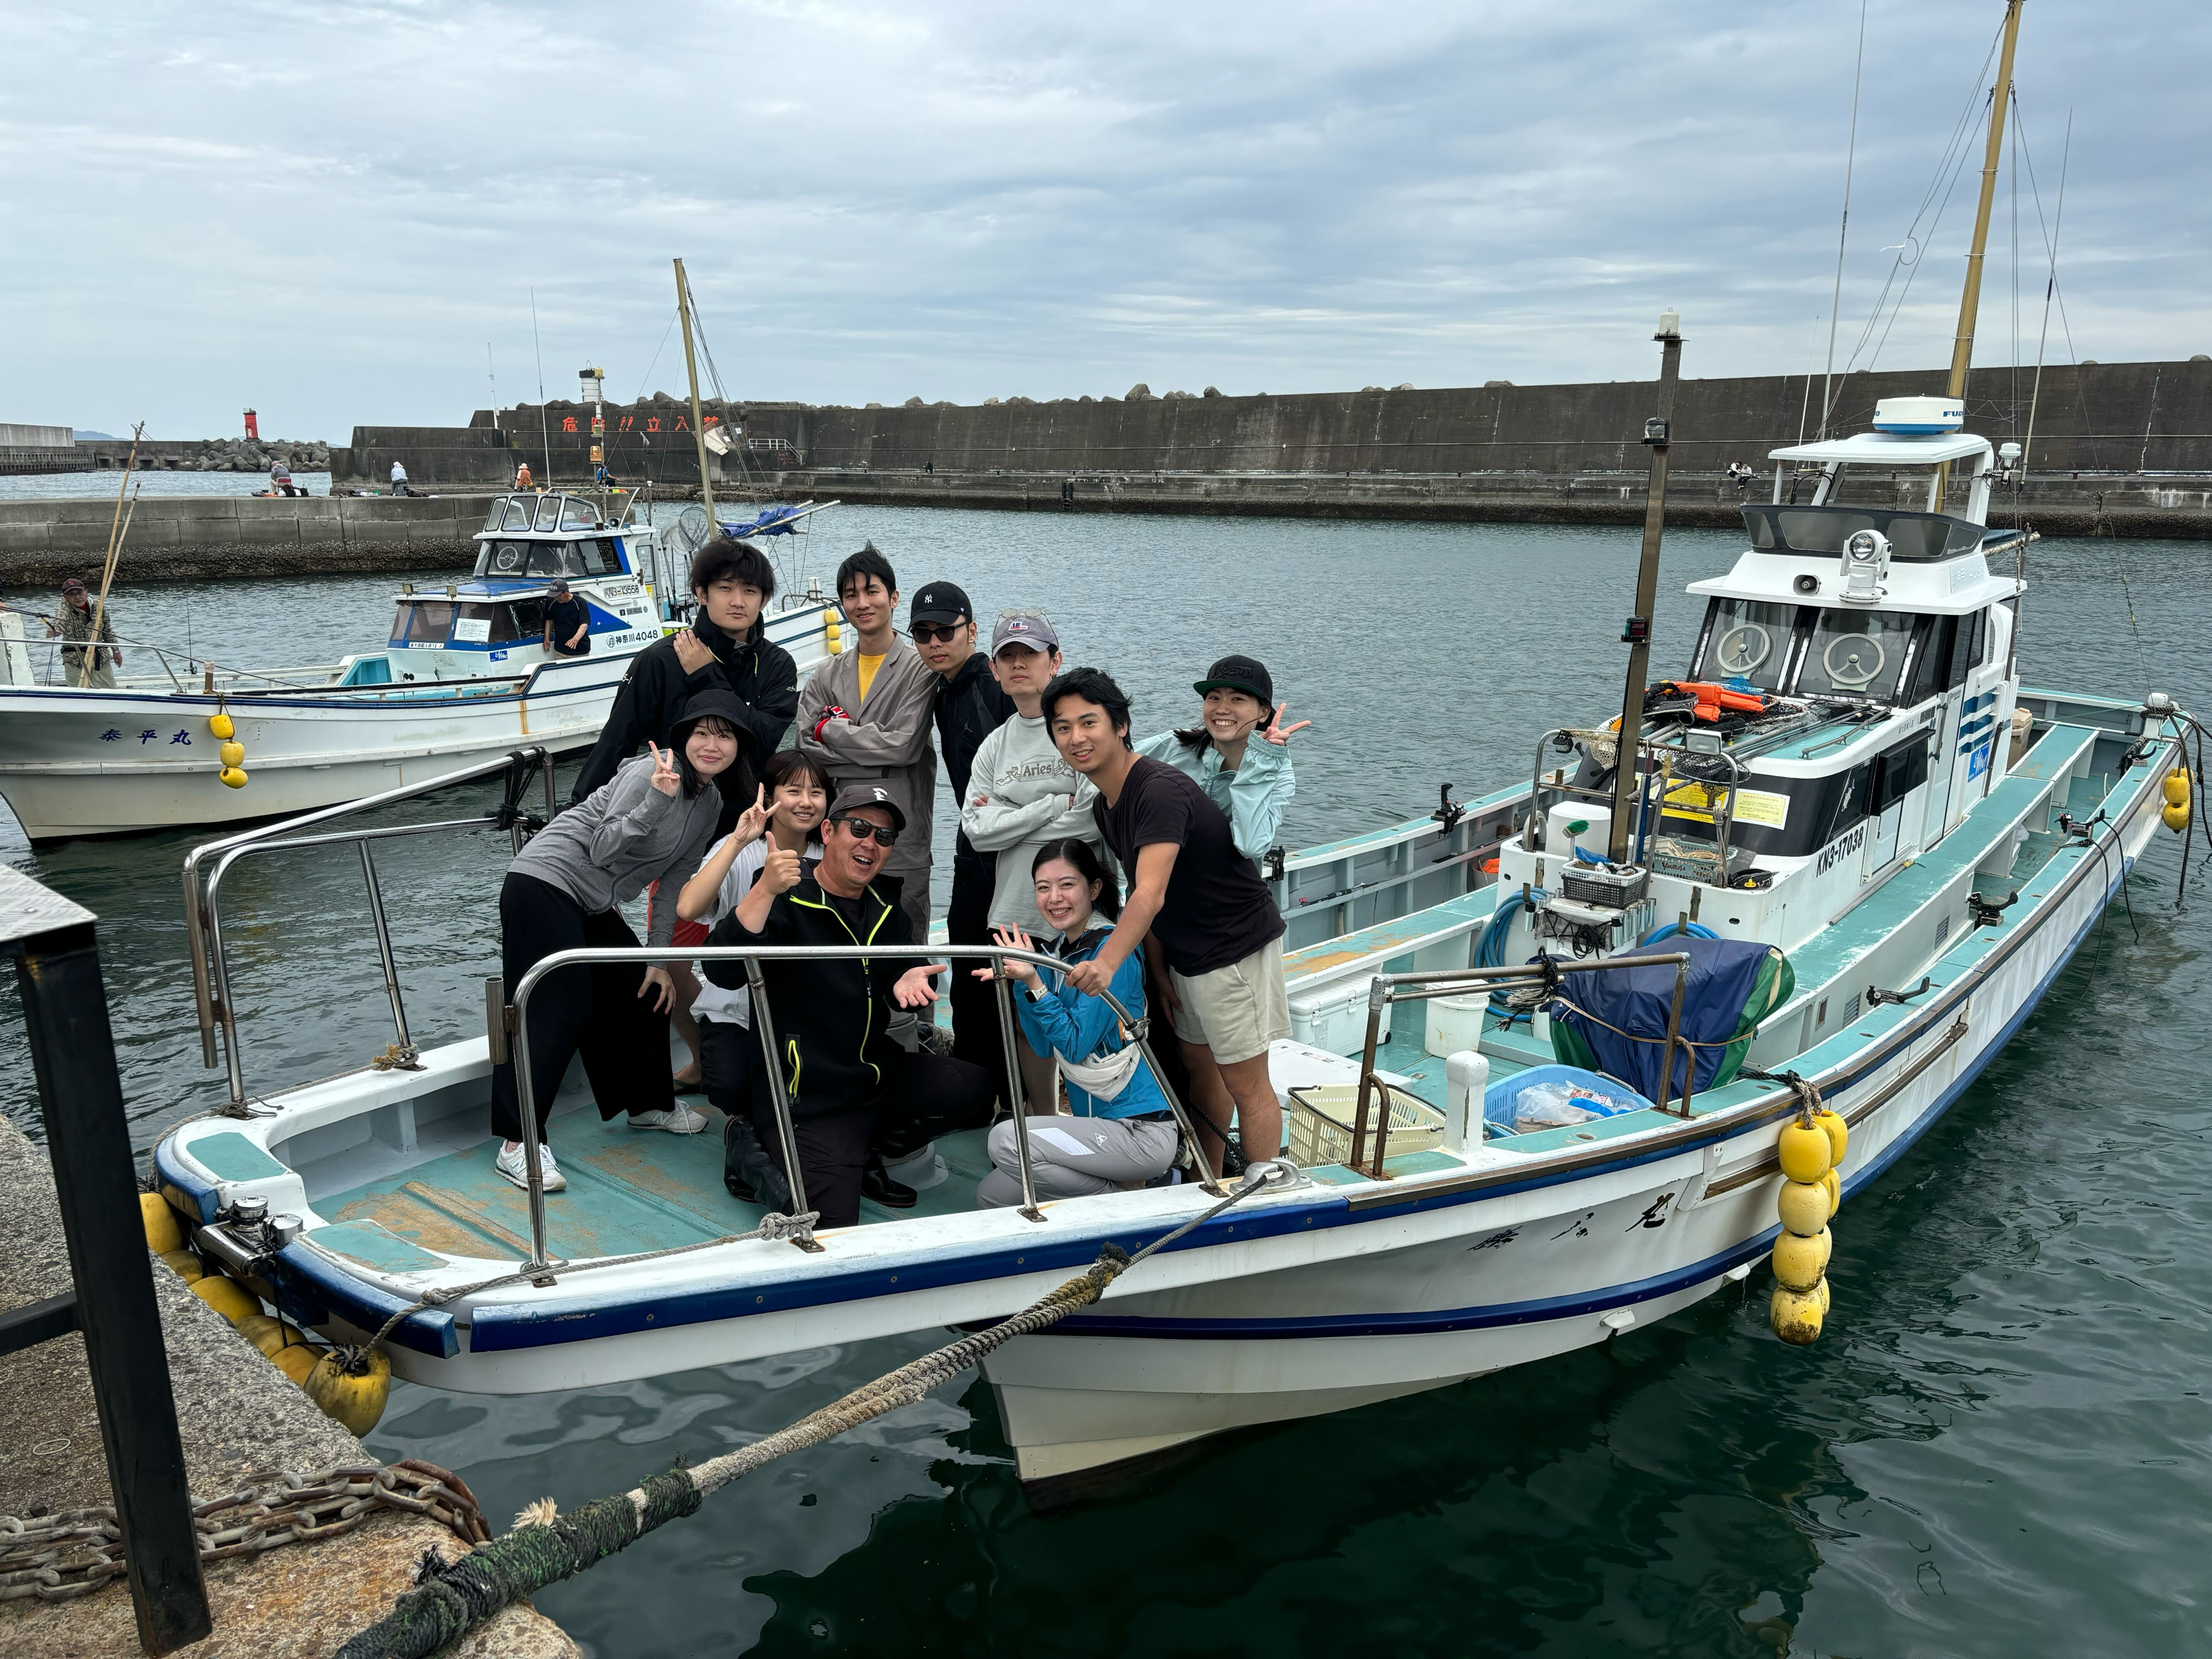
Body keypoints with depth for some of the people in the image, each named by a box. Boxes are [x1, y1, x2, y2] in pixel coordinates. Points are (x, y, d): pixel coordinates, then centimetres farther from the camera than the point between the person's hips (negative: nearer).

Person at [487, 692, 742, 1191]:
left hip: (596, 906, 9)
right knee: (559, 1011, -16)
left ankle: (649, 1104, 33)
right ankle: (517, 1145, -12)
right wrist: (657, 800, -34)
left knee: (647, 995, 13)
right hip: (546, 883, -9)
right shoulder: (652, 771, -17)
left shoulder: (711, 803, 9)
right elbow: (603, 848, -21)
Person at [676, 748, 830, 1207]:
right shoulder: (740, 852, -7)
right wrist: (739, 840, -28)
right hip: (733, 1010, -2)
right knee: (732, 1091, -28)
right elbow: (688, 907, -26)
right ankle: (749, 1126, 8)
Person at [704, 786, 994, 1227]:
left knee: (974, 1088, -15)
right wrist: (765, 890, -37)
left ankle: (868, 1153, 7)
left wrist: (907, 982, -11)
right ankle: (754, 1155, 12)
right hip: (809, 1100, -6)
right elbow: (723, 972, -26)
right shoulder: (787, 901, -12)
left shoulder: (887, 909, 11)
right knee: (831, 1221, -19)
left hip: (879, 1075, 7)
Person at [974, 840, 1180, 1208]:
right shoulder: (1063, 949, 10)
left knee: (1005, 1139, -21)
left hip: (1142, 1132, -9)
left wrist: (1034, 981, -22)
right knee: (992, 1196, 1)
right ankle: (1116, 1185, 12)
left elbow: (1075, 1046, -17)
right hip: (1098, 1122, 9)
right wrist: (1018, 980, -3)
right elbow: (1045, 1047, 8)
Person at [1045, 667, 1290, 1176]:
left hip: (1236, 949, -10)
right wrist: (1157, 971, 2)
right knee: (1197, 1061, 20)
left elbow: (1151, 894, -37)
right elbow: (1142, 893, 8)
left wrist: (1108, 962, -49)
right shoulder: (1104, 806, 6)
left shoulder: (1161, 790, -26)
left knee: (1245, 1083, -2)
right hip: (1186, 953, 10)